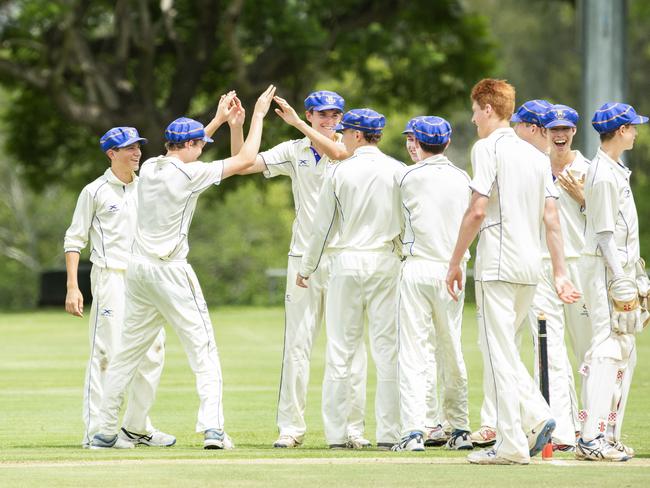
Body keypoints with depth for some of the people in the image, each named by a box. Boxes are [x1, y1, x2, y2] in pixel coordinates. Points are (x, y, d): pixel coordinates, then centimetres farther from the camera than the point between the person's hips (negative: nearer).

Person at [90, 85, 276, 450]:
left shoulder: (149, 168, 9)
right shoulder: (189, 173, -11)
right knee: (203, 348, -5)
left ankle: (106, 431, 14)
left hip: (138, 269, 7)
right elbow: (245, 160, -7)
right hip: (170, 271, -7)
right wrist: (258, 115, 4)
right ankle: (213, 428, -17)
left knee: (129, 350, 13)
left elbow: (181, 151, 31)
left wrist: (219, 119, 34)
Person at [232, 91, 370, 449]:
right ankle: (291, 427, 2)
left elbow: (337, 152, -21)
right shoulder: (294, 151, 9)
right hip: (304, 257, 1)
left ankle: (353, 427, 1)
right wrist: (237, 126, -11)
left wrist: (297, 122, -25)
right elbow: (245, 165, 2)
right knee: (297, 343, 0)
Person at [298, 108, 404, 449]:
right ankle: (388, 434, -1)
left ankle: (336, 434, 1)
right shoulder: (398, 171, 1)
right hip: (387, 262, 1)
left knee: (340, 349, 3)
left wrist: (306, 268, 13)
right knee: (387, 348, 2)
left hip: (348, 261, -1)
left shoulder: (340, 172, -3)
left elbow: (323, 226, 2)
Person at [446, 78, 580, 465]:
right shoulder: (537, 155, 15)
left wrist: (455, 262, -7)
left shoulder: (488, 147, -7)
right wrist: (560, 272, 11)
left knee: (499, 352, -4)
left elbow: (477, 211, -14)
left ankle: (512, 444, -6)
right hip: (532, 266, 7)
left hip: (498, 264, -7)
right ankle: (537, 417, 2)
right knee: (505, 349, 18)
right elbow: (551, 218, 11)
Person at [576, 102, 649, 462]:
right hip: (607, 269, -11)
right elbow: (604, 233, -18)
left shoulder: (614, 170, 16)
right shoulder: (604, 174, -15)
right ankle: (591, 438, -17)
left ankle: (608, 435, 15)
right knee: (608, 349, -14)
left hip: (621, 267, 11)